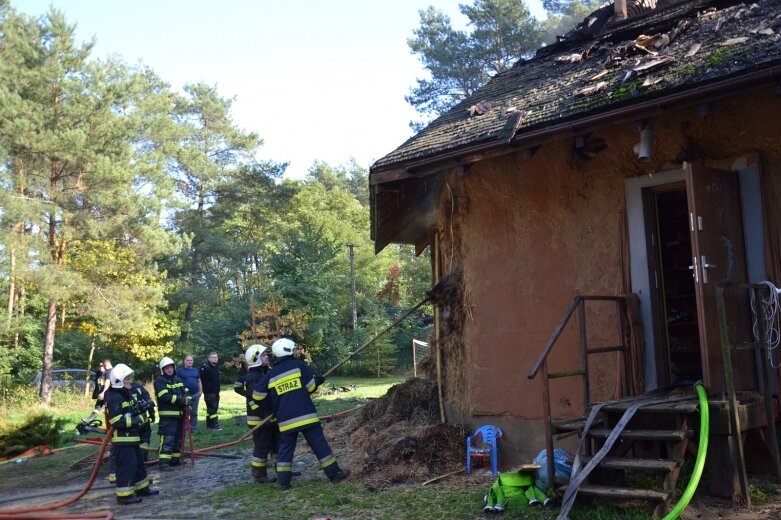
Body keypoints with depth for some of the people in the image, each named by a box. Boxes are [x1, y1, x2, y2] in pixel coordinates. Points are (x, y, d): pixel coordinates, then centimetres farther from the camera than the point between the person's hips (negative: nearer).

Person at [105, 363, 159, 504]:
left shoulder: (128, 394, 14)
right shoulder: (114, 398, -18)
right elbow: (117, 421, -26)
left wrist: (143, 410, 3)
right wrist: (138, 419, -22)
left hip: (132, 437, 10)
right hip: (122, 439, -10)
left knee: (139, 463, 18)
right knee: (127, 466, -6)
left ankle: (142, 488, 31)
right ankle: (124, 495, 2)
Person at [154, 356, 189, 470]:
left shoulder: (178, 379, 14)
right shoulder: (160, 381, -9)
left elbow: (185, 393, 18)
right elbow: (165, 397, -21)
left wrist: (186, 402, -4)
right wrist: (182, 400, -18)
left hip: (179, 414, 8)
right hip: (167, 415, -8)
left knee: (178, 438, 15)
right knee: (167, 439, -14)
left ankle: (175, 459, 25)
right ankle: (164, 462, -15)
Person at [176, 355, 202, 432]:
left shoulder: (196, 370, 17)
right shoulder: (179, 370, 2)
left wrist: (200, 390, 10)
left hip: (195, 394, 4)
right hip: (185, 395, -4)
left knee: (194, 412, 8)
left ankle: (194, 427, 14)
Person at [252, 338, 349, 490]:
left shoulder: (271, 374, 7)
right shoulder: (298, 365, -2)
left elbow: (258, 395, 4)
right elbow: (311, 387, -2)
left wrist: (269, 408, 20)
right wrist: (317, 380, 20)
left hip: (285, 420, 3)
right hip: (306, 415, -3)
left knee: (285, 448, 13)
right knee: (320, 445, 3)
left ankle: (283, 481, 8)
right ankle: (334, 474, 8)